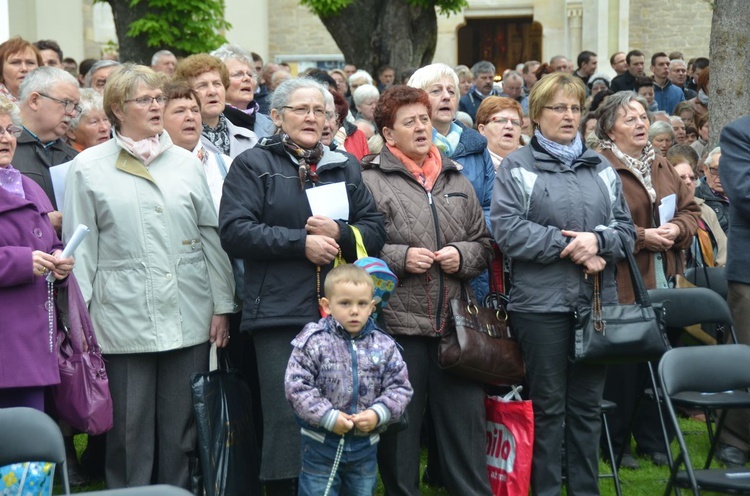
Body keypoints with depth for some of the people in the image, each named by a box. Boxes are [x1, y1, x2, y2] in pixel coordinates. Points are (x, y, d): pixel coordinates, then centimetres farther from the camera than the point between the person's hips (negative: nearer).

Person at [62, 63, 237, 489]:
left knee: (181, 427, 7)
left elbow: (212, 236, 11)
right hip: (124, 321, -2)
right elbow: (80, 249, 1)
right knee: (130, 428, 2)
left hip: (189, 319, 3)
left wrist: (223, 305, 6)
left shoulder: (186, 163, 10)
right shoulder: (88, 167, 3)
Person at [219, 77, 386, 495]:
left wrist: (339, 234, -8)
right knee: (287, 420, -6)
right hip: (281, 315, -4)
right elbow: (235, 232, -8)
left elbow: (376, 229, 12)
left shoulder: (346, 167, 18)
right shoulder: (254, 165, 4)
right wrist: (301, 242, -12)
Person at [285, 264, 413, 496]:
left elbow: (400, 388, 0)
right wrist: (328, 417, -20)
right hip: (321, 442, -3)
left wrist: (378, 414, -16)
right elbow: (296, 386, -14)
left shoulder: (384, 346, -1)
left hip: (365, 444, 3)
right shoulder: (313, 342, -10)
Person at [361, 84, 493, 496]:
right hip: (397, 326, -4)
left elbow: (483, 244, 18)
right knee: (400, 431, 4)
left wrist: (462, 255, -1)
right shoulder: (370, 181, -1)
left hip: (456, 324, 4)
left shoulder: (456, 180, 16)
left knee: (465, 426, 7)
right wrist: (399, 258, -16)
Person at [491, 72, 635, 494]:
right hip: (542, 302, -4)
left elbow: (626, 230, 10)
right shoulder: (517, 168, 0)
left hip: (597, 301, 4)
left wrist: (598, 240, -12)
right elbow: (508, 230, -12)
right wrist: (568, 246, -15)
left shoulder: (601, 168, 14)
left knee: (587, 405, 10)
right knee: (548, 405, 2)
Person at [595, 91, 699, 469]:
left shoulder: (662, 167, 15)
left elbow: (690, 209, 18)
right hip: (621, 286, -7)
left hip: (662, 284, 7)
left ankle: (652, 440, 21)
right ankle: (614, 443, 11)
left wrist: (677, 229, -3)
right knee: (622, 367, -1)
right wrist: (641, 237, -18)